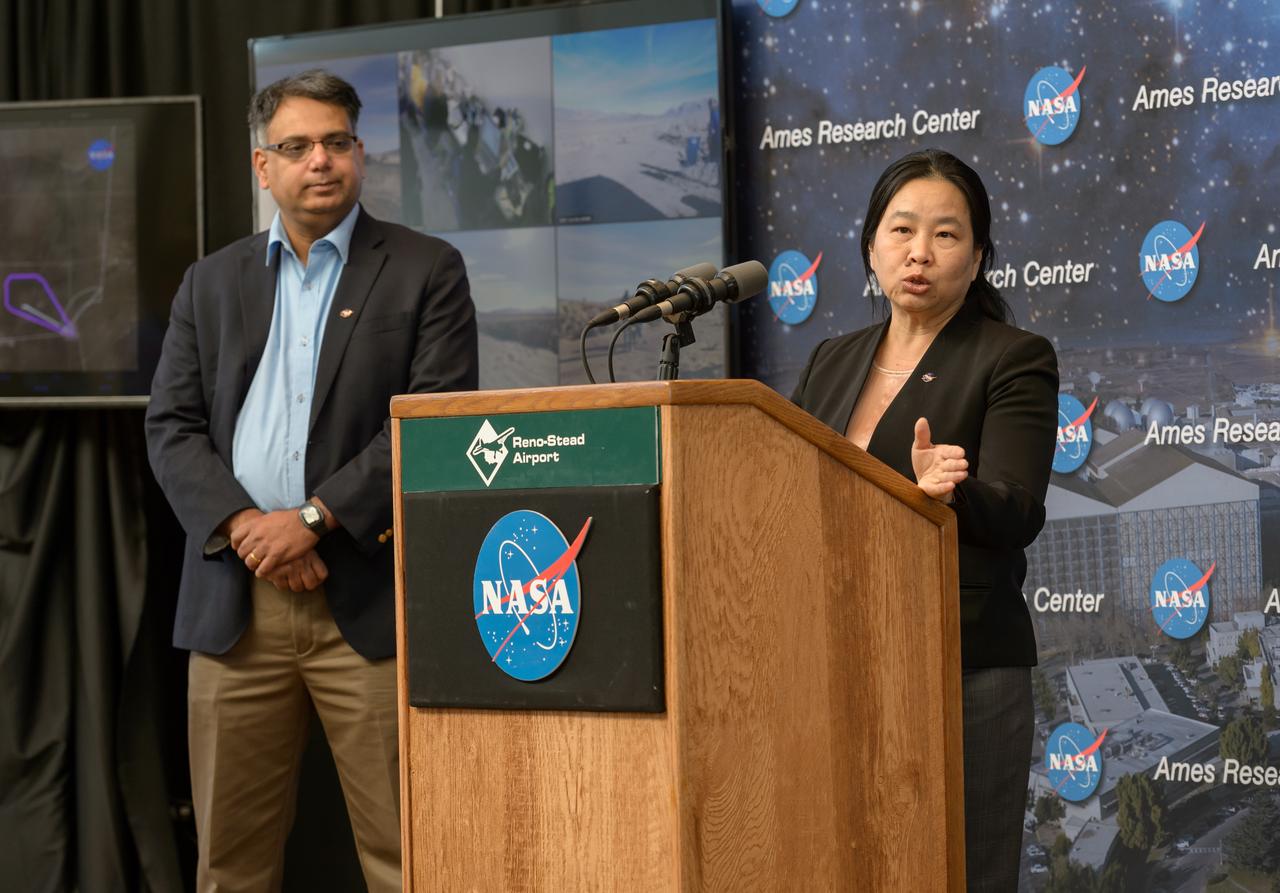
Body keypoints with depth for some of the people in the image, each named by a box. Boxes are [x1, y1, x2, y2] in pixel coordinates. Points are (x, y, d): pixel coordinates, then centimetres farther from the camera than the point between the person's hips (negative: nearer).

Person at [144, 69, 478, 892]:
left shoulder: (427, 272, 4)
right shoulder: (213, 283, 15)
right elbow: (173, 427, 8)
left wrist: (314, 517, -14)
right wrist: (245, 525, -10)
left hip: (370, 599, -3)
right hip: (236, 601, 4)